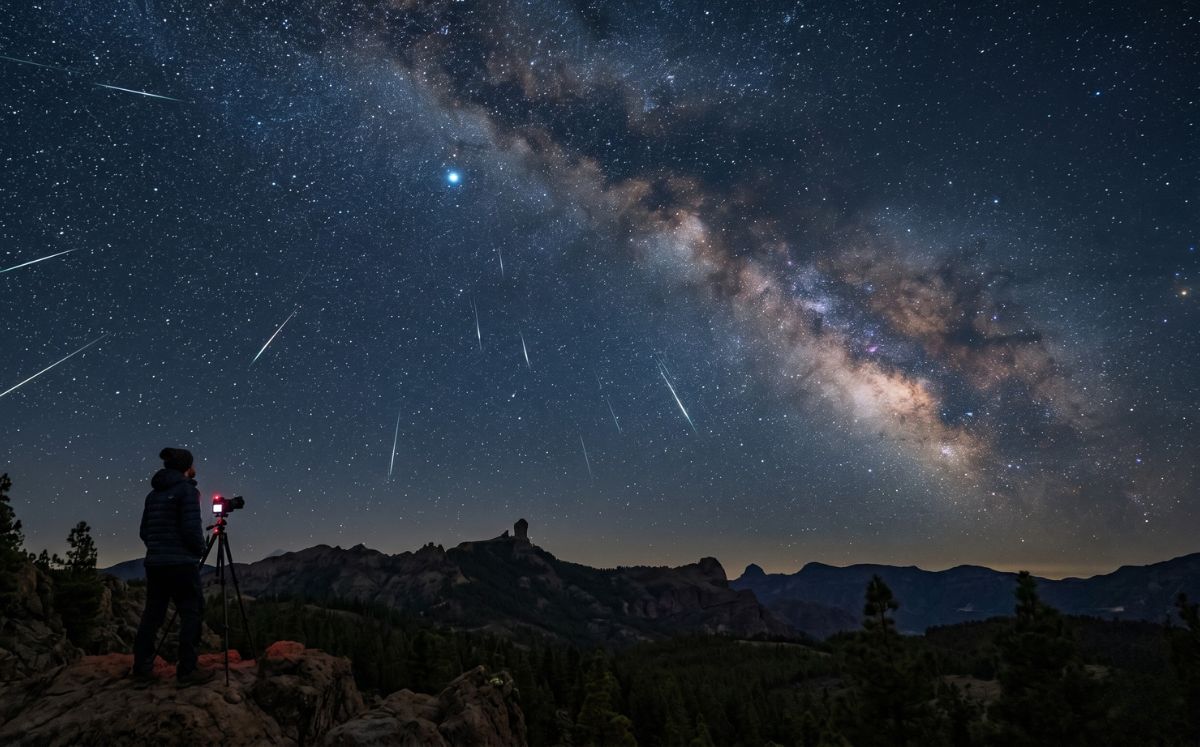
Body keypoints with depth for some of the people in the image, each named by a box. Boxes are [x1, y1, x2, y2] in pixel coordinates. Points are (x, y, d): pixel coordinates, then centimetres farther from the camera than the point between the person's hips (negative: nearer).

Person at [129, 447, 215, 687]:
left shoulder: (154, 494, 13)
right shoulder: (187, 490, -10)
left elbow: (144, 531, 14)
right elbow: (191, 528, -17)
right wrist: (201, 549, 1)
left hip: (155, 562, 8)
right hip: (182, 563, -8)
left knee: (152, 614, 12)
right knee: (191, 613, 0)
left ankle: (142, 669, 14)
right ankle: (187, 671, 0)